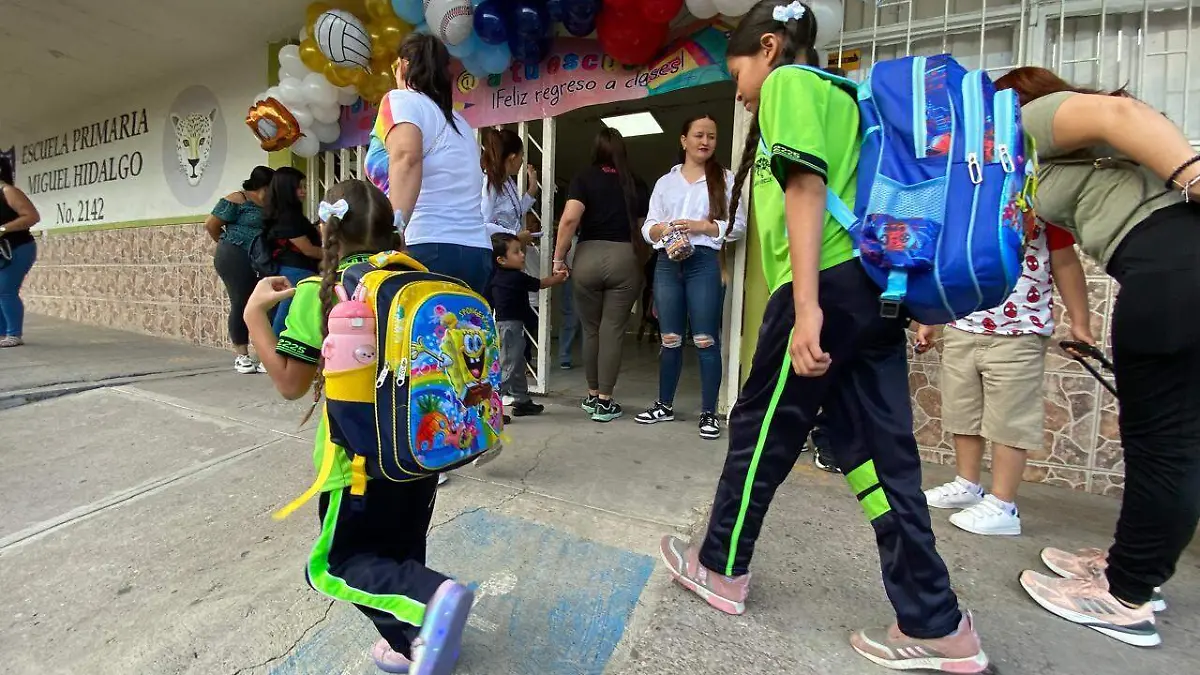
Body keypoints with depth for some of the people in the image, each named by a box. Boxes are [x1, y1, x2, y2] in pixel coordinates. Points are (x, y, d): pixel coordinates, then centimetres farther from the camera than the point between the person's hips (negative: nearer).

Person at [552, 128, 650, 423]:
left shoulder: (583, 178, 5)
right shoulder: (636, 184, 11)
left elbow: (570, 219, -9)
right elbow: (645, 229, 9)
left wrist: (559, 257, -2)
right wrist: (640, 261, 21)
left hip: (588, 258, 0)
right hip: (625, 259, 1)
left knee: (591, 330, 13)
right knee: (613, 331, 3)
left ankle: (592, 396, 23)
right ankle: (605, 401, 5)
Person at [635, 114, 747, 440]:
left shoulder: (725, 178, 8)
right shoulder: (665, 182, 17)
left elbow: (738, 225, 0)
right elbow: (647, 227, 12)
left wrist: (702, 226, -13)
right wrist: (662, 229, -10)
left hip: (705, 262, -3)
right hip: (668, 263, 3)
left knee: (705, 340, -4)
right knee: (670, 339, 7)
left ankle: (709, 413, 4)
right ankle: (665, 405, 19)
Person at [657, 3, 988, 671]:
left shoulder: (788, 81, 2)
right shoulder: (841, 94, 28)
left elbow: (806, 188, -14)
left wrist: (806, 305, -22)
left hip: (829, 284, -9)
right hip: (874, 282, 9)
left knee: (761, 429, 5)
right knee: (881, 449, 8)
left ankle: (721, 567, 24)